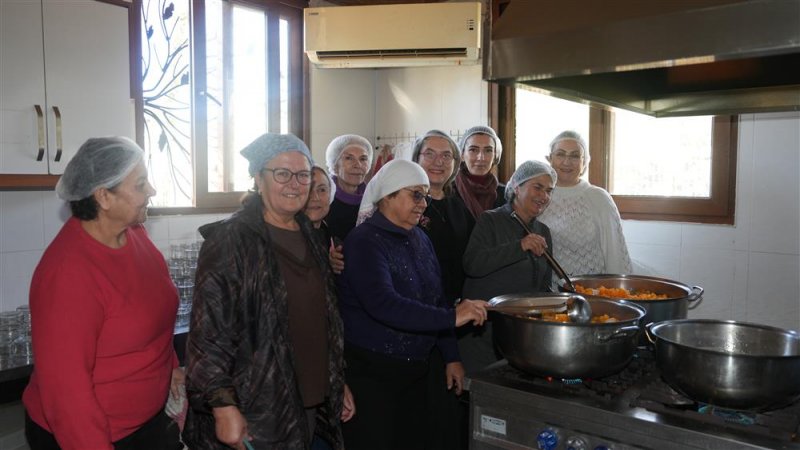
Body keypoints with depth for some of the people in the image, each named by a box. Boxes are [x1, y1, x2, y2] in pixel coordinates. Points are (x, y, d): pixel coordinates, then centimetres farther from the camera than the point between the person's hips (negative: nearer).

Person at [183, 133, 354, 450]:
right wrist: (223, 406, -20)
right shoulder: (229, 242, -13)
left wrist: (339, 384, 17)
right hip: (256, 413, -6)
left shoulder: (310, 238, 9)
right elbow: (210, 334, -17)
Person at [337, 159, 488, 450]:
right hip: (370, 371, -7)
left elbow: (437, 298, 15)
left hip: (414, 369, 7)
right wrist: (452, 317, -30)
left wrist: (451, 357, 11)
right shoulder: (365, 241, -16)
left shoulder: (420, 239, 9)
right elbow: (383, 305, -30)